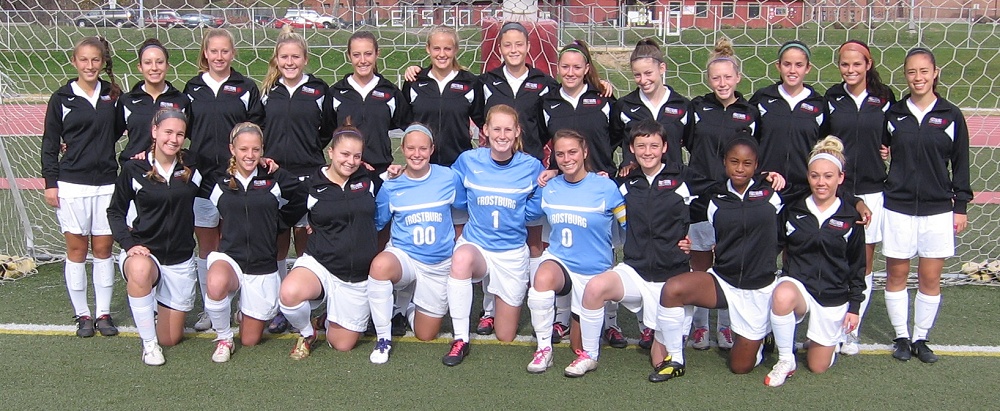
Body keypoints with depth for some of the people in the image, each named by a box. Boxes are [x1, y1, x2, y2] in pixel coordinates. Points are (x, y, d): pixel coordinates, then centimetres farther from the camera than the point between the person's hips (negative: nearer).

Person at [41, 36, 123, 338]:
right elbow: (49, 144, 2)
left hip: (106, 183, 2)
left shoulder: (113, 95, 4)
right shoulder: (61, 99, -1)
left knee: (103, 248, 6)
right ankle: (82, 314, 15)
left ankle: (104, 313, 16)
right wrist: (50, 182, -3)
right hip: (71, 184, -2)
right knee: (77, 249, 5)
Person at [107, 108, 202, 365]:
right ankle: (148, 344, -21)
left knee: (171, 339, 7)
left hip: (181, 259, 2)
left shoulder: (192, 168, -2)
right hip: (143, 252, -2)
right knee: (140, 270, -42)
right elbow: (115, 211, 3)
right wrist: (129, 243, -13)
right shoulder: (134, 169, -5)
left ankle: (157, 306, 44)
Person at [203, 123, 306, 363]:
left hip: (263, 265, 0)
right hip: (229, 257, 0)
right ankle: (223, 338, -10)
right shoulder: (219, 182, 3)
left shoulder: (275, 180, -1)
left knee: (250, 340, 7)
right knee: (216, 285, -40)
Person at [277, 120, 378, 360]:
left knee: (342, 345, 4)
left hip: (360, 275, 2)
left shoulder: (367, 181, 2)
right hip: (320, 265, -2)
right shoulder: (311, 185, -4)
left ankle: (329, 317, 38)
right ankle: (306, 334, -2)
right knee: (289, 293, -35)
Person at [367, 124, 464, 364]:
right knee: (380, 264, -40)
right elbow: (376, 224, 4)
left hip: (439, 265, 1)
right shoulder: (390, 187, -6)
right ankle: (383, 339, -21)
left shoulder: (449, 178, -6)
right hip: (403, 257, -1)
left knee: (426, 335, 6)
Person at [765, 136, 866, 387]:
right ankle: (785, 361, -18)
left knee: (818, 366, 6)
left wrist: (855, 306, 2)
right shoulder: (793, 211, 1)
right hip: (798, 283, 0)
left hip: (834, 295, 1)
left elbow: (857, 266, 5)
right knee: (782, 296, -40)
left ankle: (833, 337, 42)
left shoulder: (850, 218, -1)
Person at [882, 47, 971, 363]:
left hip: (938, 210, 0)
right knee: (896, 275, 5)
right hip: (897, 208, 1)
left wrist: (961, 206, 3)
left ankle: (921, 338, 18)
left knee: (931, 278, 4)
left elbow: (960, 165, 5)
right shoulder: (893, 114, 2)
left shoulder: (951, 116, 1)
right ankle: (901, 337, 19)